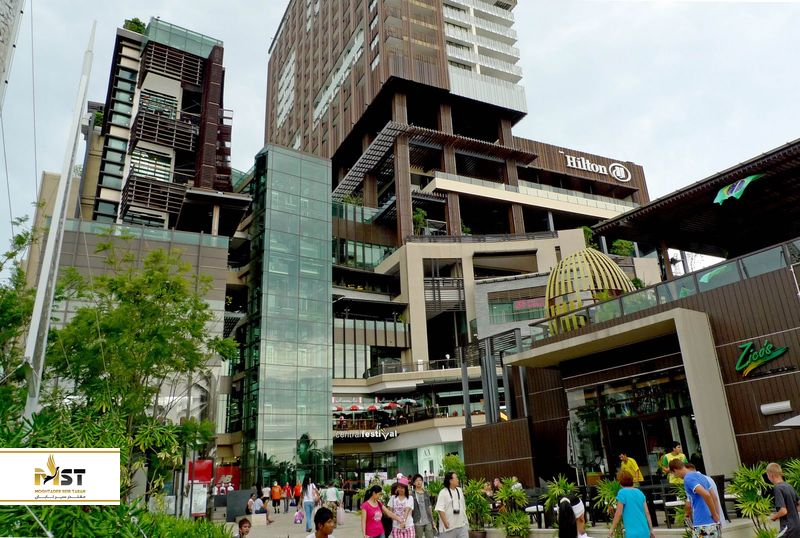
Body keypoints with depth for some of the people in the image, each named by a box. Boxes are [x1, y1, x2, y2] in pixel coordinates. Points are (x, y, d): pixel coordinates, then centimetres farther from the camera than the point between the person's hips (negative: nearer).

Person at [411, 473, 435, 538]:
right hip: (418, 522, -4)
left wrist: (432, 520, 13)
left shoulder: (426, 494, 10)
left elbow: (429, 507, 15)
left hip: (428, 521, 4)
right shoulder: (412, 494, -5)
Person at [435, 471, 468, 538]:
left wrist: (465, 518, 15)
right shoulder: (443, 493, -11)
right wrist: (445, 522, -21)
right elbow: (440, 509, -17)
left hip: (461, 524, 6)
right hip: (449, 525, -5)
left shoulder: (459, 490, 10)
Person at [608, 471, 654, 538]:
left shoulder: (622, 493, -9)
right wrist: (651, 530, 18)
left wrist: (612, 529, 0)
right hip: (645, 532, 7)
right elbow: (647, 513, 10)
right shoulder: (640, 492, 9)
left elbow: (618, 513, -9)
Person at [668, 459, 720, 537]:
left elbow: (706, 495, -25)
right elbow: (713, 497, 22)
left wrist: (715, 515, -14)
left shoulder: (688, 478, -13)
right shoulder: (700, 475, 15)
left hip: (702, 525, -9)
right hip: (713, 524, 9)